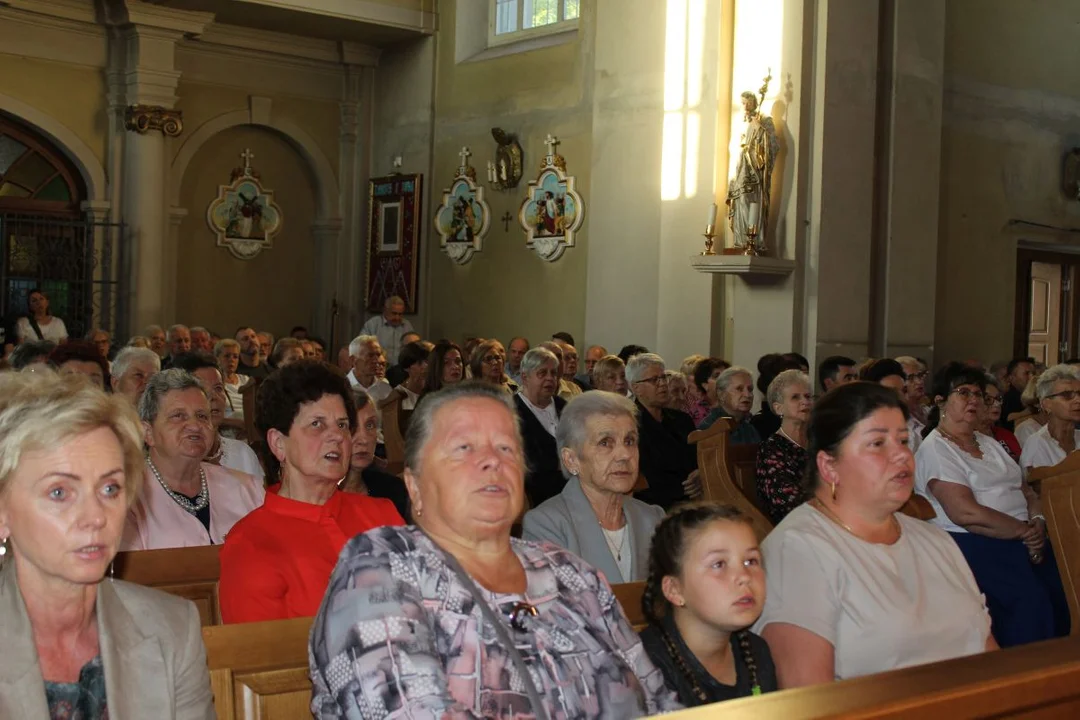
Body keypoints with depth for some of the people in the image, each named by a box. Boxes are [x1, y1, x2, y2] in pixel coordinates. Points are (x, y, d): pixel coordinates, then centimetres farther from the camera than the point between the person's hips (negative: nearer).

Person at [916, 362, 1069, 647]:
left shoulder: (988, 443, 23)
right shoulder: (936, 448, -3)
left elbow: (1026, 491, 19)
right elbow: (965, 513, -14)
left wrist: (1038, 523, -3)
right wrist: (1024, 531, -10)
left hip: (1022, 539, 7)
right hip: (973, 545, -7)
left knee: (1064, 589, -18)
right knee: (1032, 599, -29)